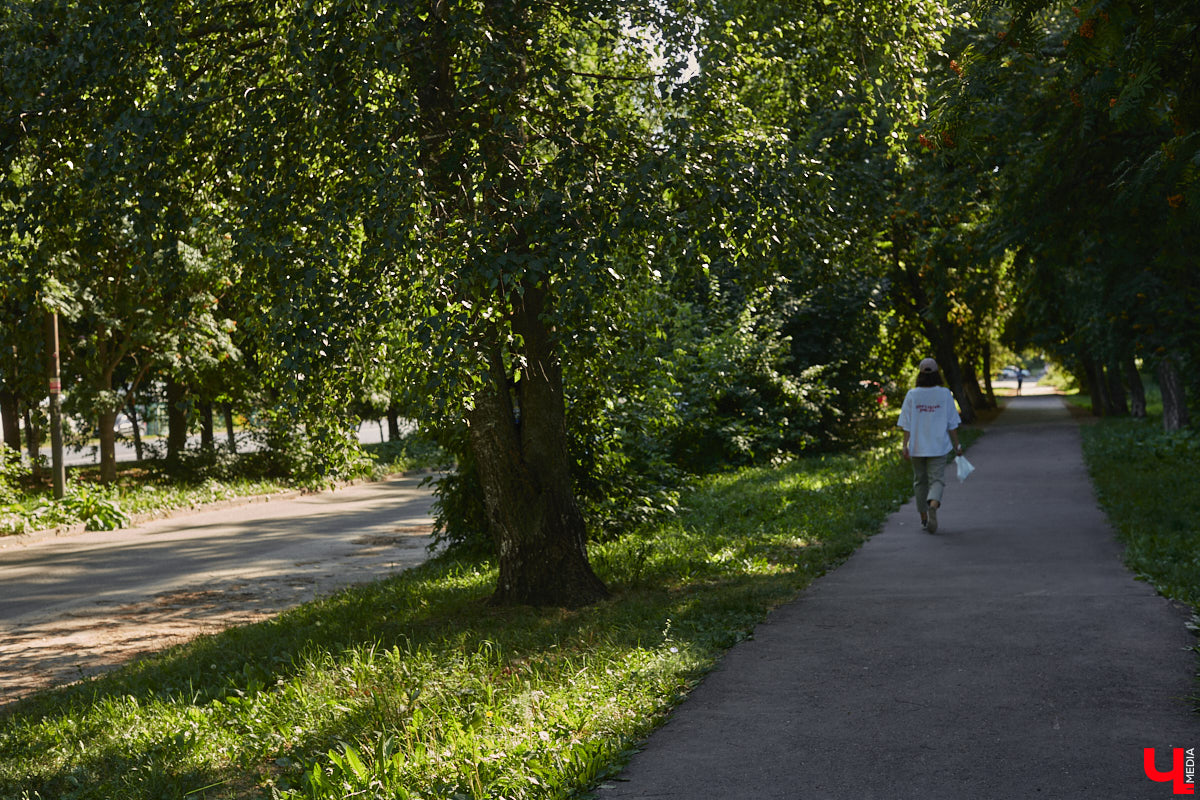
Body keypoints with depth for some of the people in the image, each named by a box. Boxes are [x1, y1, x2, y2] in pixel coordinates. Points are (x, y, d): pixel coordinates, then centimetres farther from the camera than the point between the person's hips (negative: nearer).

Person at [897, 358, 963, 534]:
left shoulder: (912, 395, -4)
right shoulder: (945, 394, -5)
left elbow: (906, 425, -6)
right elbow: (952, 424, -1)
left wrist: (905, 446, -3)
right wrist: (957, 446, 7)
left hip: (917, 446, 1)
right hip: (938, 446, -1)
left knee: (920, 481, 15)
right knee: (937, 479, 0)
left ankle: (924, 517, 21)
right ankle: (933, 504, -30)